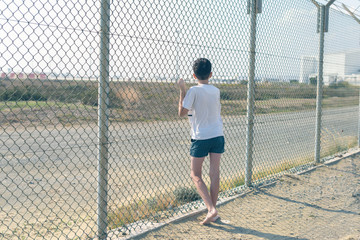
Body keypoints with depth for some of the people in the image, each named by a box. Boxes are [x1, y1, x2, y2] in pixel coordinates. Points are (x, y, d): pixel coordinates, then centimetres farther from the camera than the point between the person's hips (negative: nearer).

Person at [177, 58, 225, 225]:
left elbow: (182, 112, -8)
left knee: (195, 175, 6)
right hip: (218, 135, 5)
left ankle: (211, 209, -7)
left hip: (201, 137, -5)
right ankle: (213, 212, 16)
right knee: (215, 173, 9)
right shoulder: (216, 91, 6)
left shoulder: (194, 90, -11)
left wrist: (182, 90, -3)